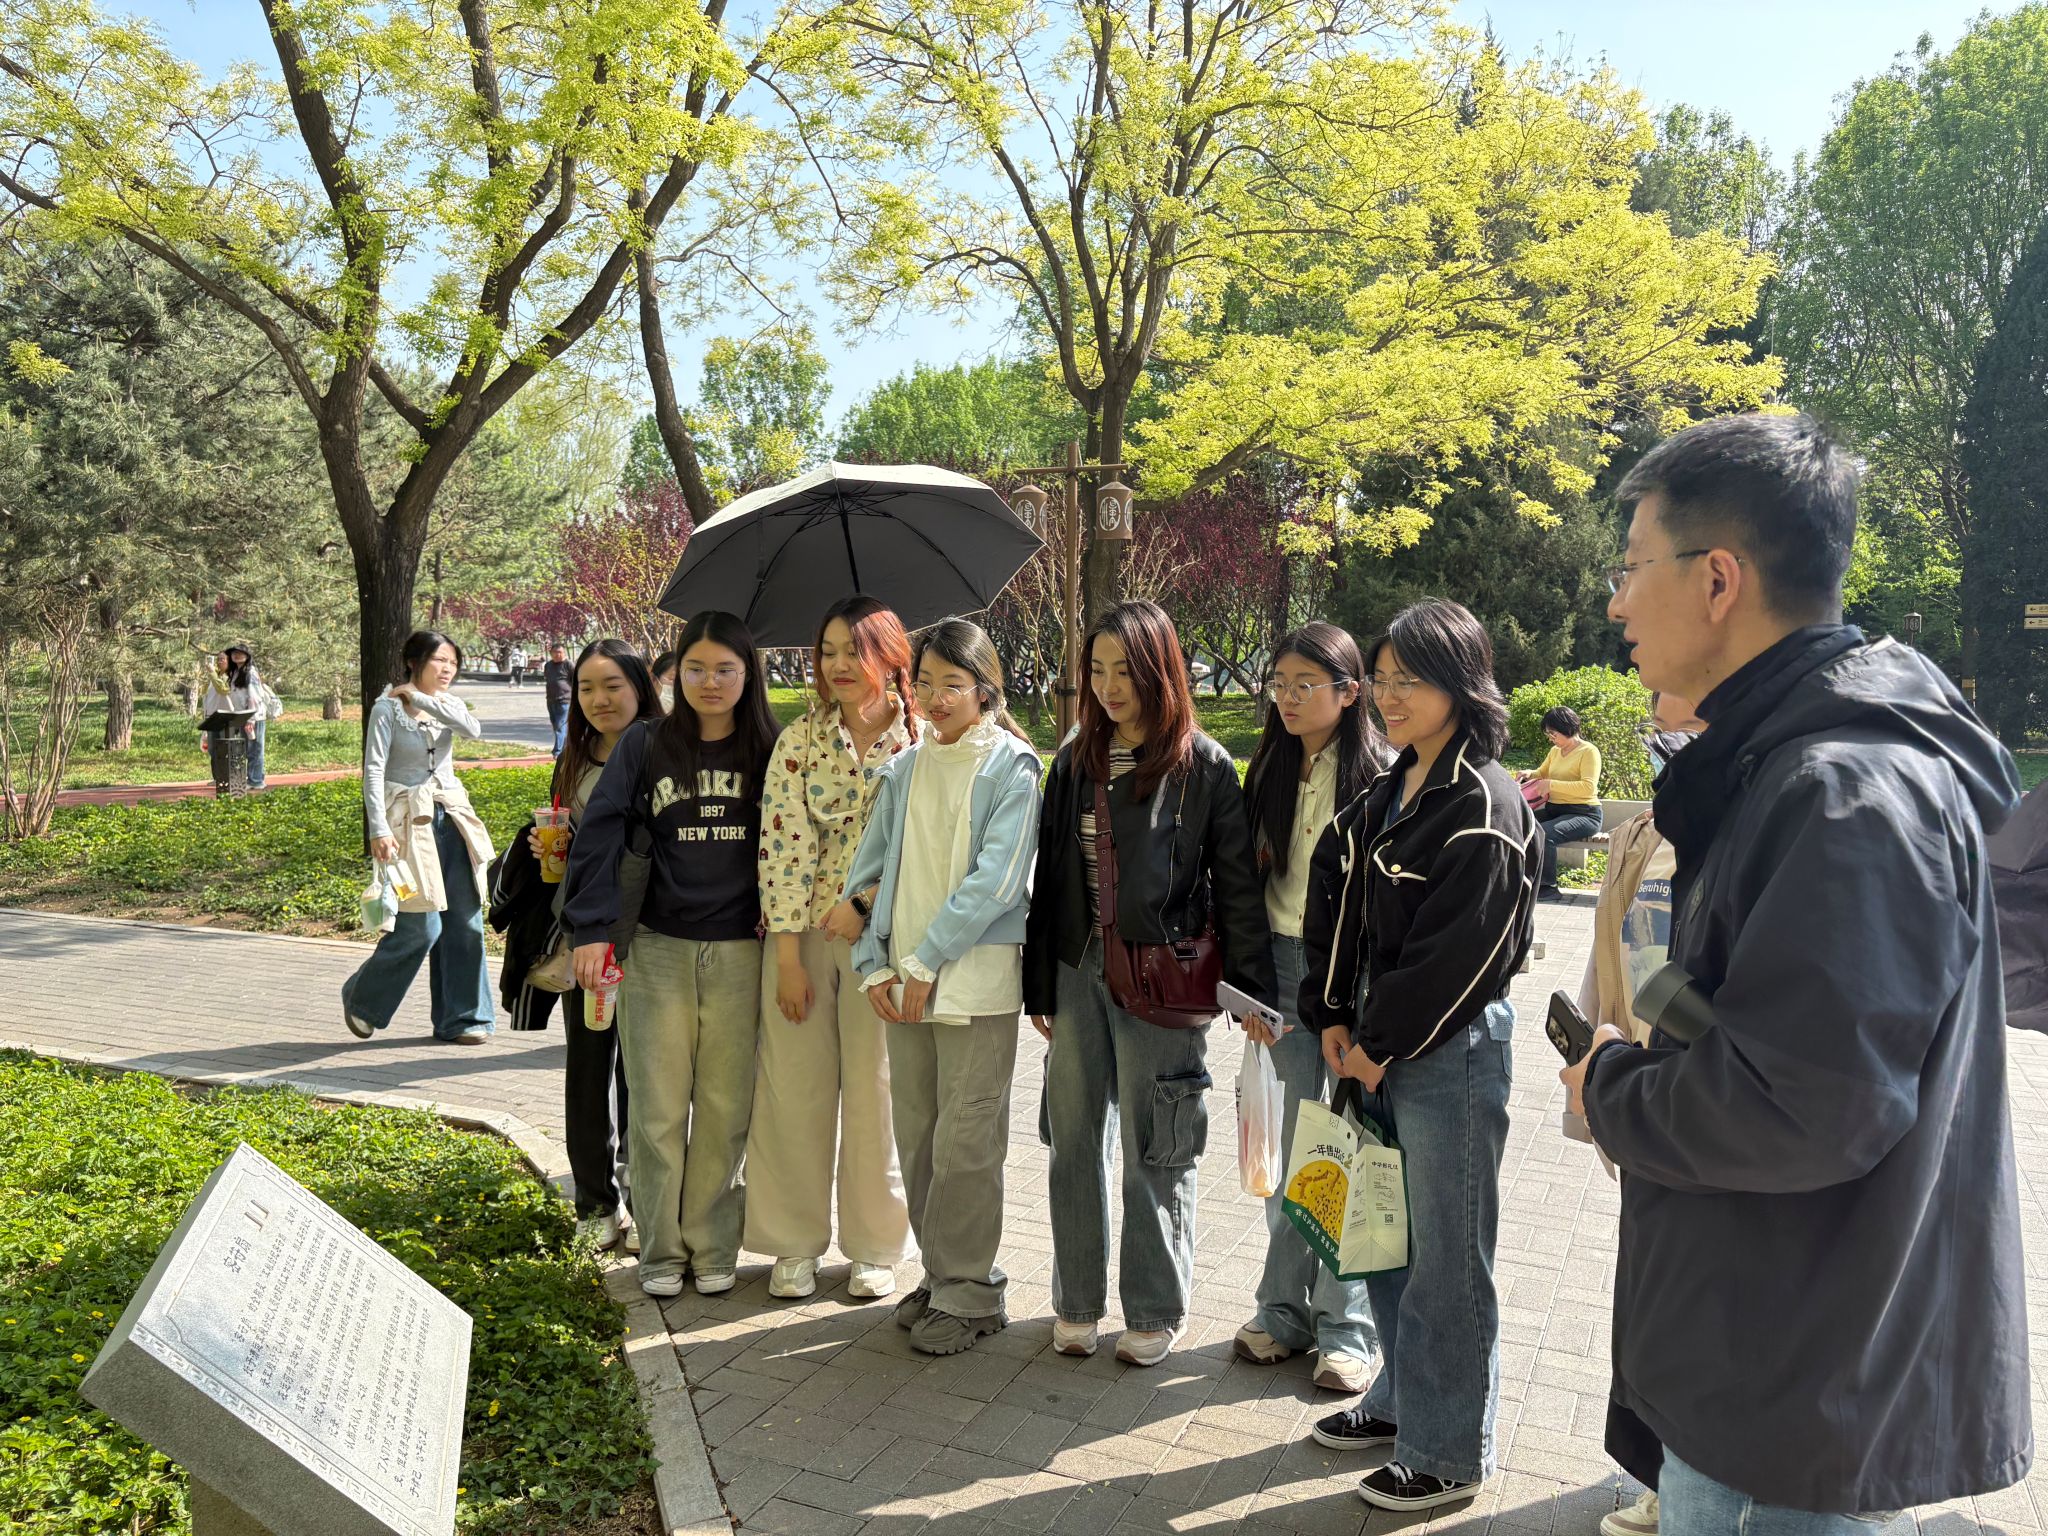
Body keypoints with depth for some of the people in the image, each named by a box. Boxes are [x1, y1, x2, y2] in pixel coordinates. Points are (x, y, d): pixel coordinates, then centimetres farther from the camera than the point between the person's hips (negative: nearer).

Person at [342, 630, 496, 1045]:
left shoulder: (447, 705, 11)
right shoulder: (388, 708, -5)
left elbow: (473, 729, -12)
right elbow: (373, 771, -10)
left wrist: (420, 698, -12)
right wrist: (379, 830, -18)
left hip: (451, 818, 6)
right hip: (409, 820, -6)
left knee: (465, 920, 4)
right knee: (421, 926, -9)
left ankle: (461, 1018, 15)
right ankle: (361, 998, 16)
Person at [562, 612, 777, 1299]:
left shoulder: (768, 751, 4)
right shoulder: (645, 743, 1)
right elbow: (601, 831, -4)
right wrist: (592, 928, -12)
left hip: (739, 952, 1)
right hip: (657, 949, 0)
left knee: (725, 1107, 7)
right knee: (659, 1107, 5)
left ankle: (713, 1247, 21)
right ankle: (661, 1250, 19)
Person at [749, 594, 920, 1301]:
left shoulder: (920, 741, -3)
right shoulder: (799, 739, -1)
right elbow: (782, 845, -5)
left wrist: (865, 902, -14)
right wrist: (787, 956, -9)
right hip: (802, 933, 1)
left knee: (877, 1092, 5)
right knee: (795, 1089, 6)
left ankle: (876, 1247, 22)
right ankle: (795, 1244, 23)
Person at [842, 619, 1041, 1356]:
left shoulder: (1009, 766, -5)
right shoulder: (905, 768, 11)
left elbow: (996, 879, -14)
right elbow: (867, 871, 11)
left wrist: (926, 963, -15)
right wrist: (875, 964, 0)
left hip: (976, 979, -5)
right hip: (904, 984, 6)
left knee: (966, 1141, -1)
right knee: (915, 1136, 12)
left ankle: (969, 1293, 13)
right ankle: (939, 1274, 27)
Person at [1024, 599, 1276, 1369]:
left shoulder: (1204, 766, -6)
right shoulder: (1075, 760, 7)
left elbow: (1238, 886, -5)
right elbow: (1051, 875, 9)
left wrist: (1250, 989, -8)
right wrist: (1040, 985, 8)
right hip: (1078, 972, 5)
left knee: (1154, 1150, 6)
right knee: (1074, 1140, 12)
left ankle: (1156, 1311, 24)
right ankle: (1076, 1300, 28)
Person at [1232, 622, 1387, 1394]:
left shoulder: (1381, 775, -9)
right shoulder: (1270, 772, 8)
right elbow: (1251, 879, 10)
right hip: (1282, 966, 5)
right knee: (1288, 1143, 11)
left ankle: (1346, 1326, 17)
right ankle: (1284, 1309, 24)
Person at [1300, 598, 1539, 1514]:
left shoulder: (1483, 805, -16)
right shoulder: (1387, 794, 10)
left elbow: (1456, 951, -19)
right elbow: (1337, 903, 10)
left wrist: (1380, 1045, -12)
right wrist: (1336, 1020, 1)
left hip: (1452, 1050, -8)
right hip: (1378, 1045, 8)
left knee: (1447, 1257, 3)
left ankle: (1449, 1454, 18)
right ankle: (1400, 1398, 36)